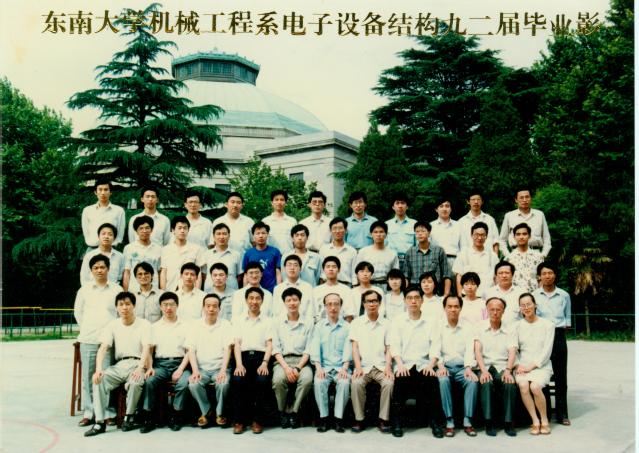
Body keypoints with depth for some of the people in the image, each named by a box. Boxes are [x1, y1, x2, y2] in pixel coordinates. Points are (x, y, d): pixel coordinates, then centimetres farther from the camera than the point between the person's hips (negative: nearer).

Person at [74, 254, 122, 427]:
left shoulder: (117, 289, 4)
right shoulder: (84, 290, 9)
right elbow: (78, 312, 18)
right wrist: (86, 328, 11)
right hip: (88, 340, 2)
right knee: (88, 377, 4)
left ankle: (109, 413, 4)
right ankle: (88, 413, 12)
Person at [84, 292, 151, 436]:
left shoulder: (144, 324, 2)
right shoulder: (112, 325, 11)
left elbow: (146, 348, -11)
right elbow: (103, 348, 0)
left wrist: (140, 368, -28)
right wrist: (98, 369, -18)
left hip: (136, 364, -3)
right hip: (118, 365, 3)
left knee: (135, 382, -34)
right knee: (99, 380, -25)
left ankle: (129, 417, -10)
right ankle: (100, 422, -20)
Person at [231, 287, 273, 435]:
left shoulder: (267, 321, 17)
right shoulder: (239, 321, 18)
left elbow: (269, 344, 6)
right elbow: (237, 344, 7)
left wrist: (265, 363, -12)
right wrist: (239, 364, -10)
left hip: (260, 356, 0)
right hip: (244, 356, 1)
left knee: (262, 381, -30)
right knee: (238, 380, -29)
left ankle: (258, 420, -16)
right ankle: (239, 420, -16)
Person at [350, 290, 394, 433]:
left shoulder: (386, 324, 11)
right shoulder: (357, 322, 11)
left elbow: (389, 348, 7)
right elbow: (355, 347, 4)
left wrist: (388, 367, -10)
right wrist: (358, 367, -11)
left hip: (381, 365, 0)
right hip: (363, 365, 0)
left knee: (388, 383, -30)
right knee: (356, 383, -30)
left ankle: (384, 419, -16)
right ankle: (359, 419, -14)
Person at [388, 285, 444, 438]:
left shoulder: (430, 322, 13)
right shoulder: (397, 321, 11)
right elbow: (395, 345, 0)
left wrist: (430, 365, -14)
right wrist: (400, 364, -17)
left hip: (423, 365, 1)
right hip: (404, 365, 0)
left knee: (432, 381, -29)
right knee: (401, 381, -31)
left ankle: (435, 422, -15)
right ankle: (397, 422, -16)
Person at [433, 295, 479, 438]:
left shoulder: (467, 328, 11)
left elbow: (470, 349, -1)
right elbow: (435, 349, -1)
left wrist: (468, 368, -18)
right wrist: (440, 365, -20)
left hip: (462, 367, 1)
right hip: (445, 366, -1)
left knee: (473, 381, -30)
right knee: (443, 381, -33)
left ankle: (467, 422, -24)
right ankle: (449, 422, -27)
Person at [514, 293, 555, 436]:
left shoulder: (547, 325, 4)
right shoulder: (517, 326, 12)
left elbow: (547, 351, -2)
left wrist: (532, 366, -11)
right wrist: (518, 365, -9)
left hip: (542, 365, -2)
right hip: (523, 365, 2)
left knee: (535, 386, -30)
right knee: (523, 385, -29)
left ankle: (544, 420, -8)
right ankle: (535, 421, -15)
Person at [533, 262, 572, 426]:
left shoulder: (564, 295, 8)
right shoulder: (534, 296, 4)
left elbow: (567, 316, 15)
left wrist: (565, 325, 2)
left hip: (558, 335, 1)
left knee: (561, 375, 3)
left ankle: (561, 414, 10)